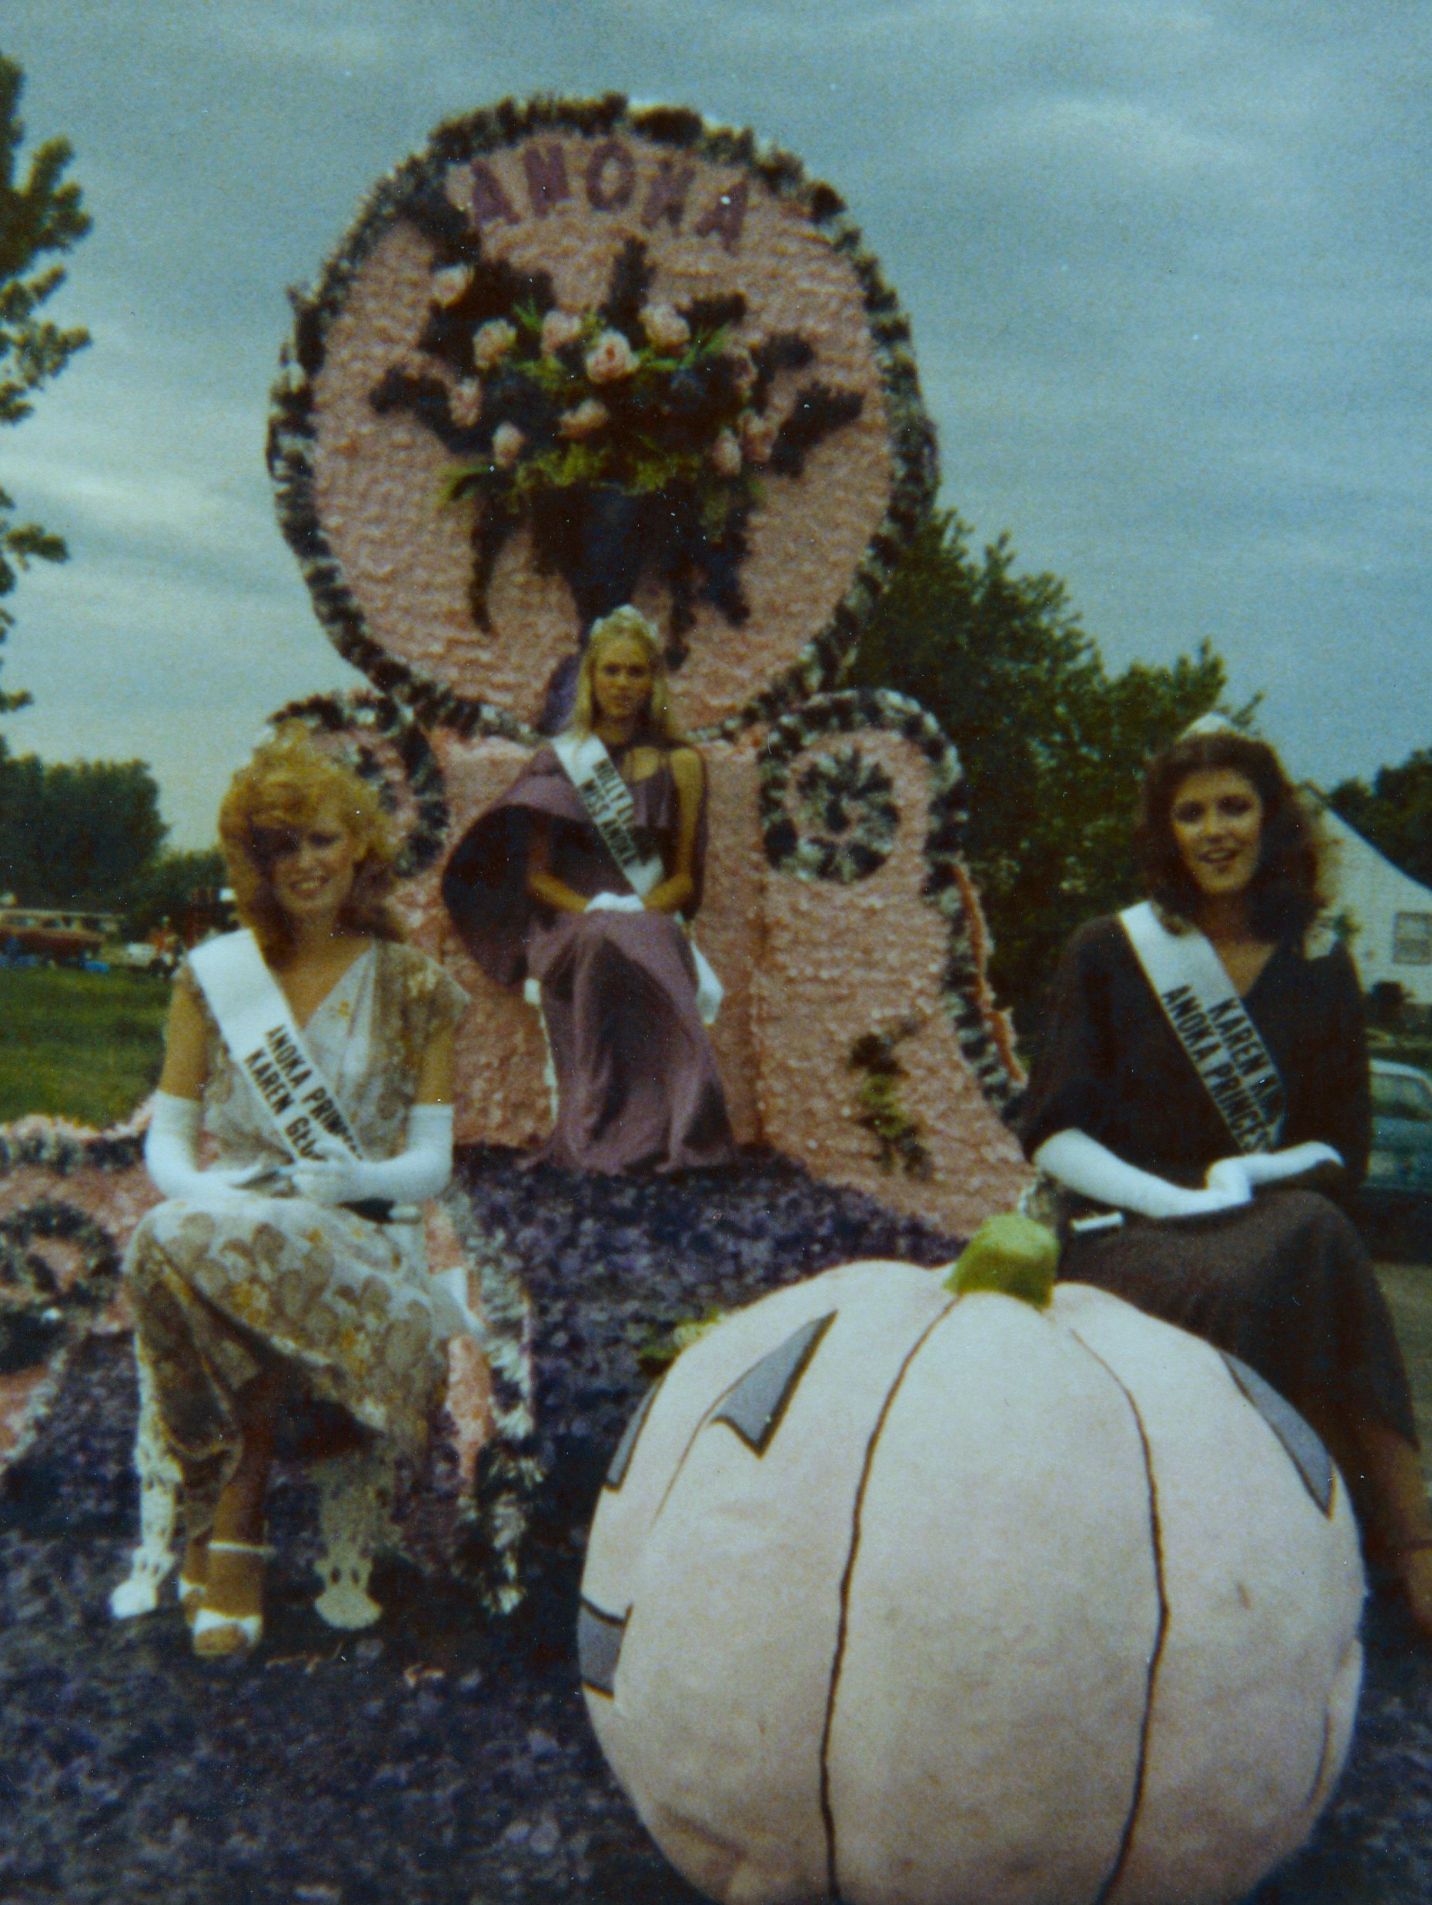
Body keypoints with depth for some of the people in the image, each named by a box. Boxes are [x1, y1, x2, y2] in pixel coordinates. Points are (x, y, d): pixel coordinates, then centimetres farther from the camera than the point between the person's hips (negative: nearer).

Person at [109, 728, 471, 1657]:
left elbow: (432, 1162, 0)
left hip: (360, 1240, -2)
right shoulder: (212, 976, 11)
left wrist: (347, 1180, -21)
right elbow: (166, 1136, 7)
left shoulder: (415, 988, 6)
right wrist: (196, 1187, -16)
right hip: (227, 1220, 2)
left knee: (186, 1246, -35)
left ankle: (227, 1535, -23)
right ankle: (224, 1542, -23)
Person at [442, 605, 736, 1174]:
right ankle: (599, 1132, -38)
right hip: (569, 923, 0)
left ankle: (651, 1133, -38)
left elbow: (685, 875, 12)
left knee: (627, 946, -37)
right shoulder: (557, 761, 11)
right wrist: (592, 910, -13)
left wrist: (640, 910, -10)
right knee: (604, 944, -37)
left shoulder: (679, 765, 13)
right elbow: (533, 872, 6)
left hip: (653, 922, 1)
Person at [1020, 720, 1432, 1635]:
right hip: (1123, 1230, -2)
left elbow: (1343, 1148, 12)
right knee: (1258, 1284, -35)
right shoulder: (1109, 954, 6)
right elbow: (1053, 1133, 1)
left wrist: (1242, 1181, -9)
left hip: (1277, 1219, 2)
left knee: (1310, 1241, -35)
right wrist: (1178, 1202, -14)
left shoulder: (1320, 966, 12)